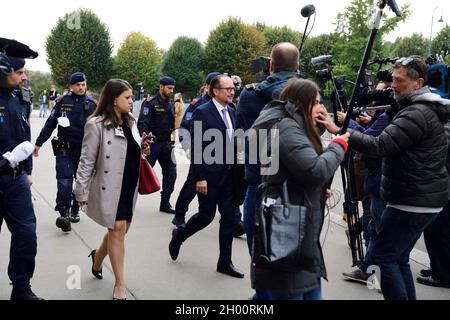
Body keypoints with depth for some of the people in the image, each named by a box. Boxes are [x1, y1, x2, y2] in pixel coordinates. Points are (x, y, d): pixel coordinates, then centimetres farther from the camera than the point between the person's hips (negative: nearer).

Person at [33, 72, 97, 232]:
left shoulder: (92, 104, 1)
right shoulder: (62, 101, 1)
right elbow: (50, 123, 4)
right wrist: (39, 143, 4)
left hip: (84, 149, 1)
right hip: (64, 149, -1)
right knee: (64, 181, -13)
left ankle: (75, 210, 27)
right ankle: (64, 213, -14)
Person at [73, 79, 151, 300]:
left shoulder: (130, 122, 9)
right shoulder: (97, 124, -13)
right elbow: (87, 160, -11)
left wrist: (142, 150, -2)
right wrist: (81, 191, -11)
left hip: (129, 185, 7)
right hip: (110, 187, -7)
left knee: (120, 229, 14)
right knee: (118, 228, -4)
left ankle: (98, 258, 44)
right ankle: (120, 285, 8)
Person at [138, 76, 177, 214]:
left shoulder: (171, 105, 13)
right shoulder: (150, 103, -9)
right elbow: (142, 123, -16)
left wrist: (172, 140, 14)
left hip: (166, 144, 6)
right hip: (152, 143, -6)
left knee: (171, 173, 3)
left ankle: (165, 203, 14)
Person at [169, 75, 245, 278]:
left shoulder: (231, 112, 9)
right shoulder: (202, 112, -12)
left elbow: (232, 143, 12)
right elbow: (196, 148, -14)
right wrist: (199, 178, -17)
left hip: (228, 175, 6)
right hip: (209, 175, -6)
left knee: (229, 217, 6)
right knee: (206, 215, 5)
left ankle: (225, 262, 16)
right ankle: (179, 234, 33)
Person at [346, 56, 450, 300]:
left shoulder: (418, 113, -18)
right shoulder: (420, 109, 15)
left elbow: (380, 147, -26)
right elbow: (393, 144, 19)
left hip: (413, 203, -10)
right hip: (422, 200, 10)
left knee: (383, 256, -6)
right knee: (398, 258, 16)